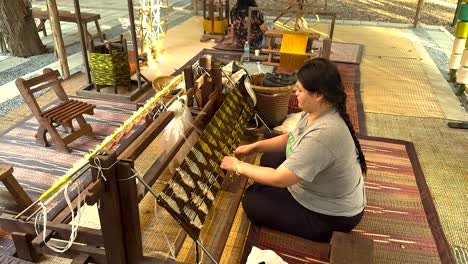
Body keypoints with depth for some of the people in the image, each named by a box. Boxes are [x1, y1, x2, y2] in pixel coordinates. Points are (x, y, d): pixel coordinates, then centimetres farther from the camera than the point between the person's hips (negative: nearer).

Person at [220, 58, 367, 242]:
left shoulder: (322, 135, -39)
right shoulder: (316, 111, -10)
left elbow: (278, 179, -32)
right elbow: (291, 138, 9)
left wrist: (239, 167, -17)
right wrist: (254, 147, 0)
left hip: (333, 213, -9)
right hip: (321, 188, 9)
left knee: (251, 202, -5)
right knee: (270, 159, 14)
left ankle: (322, 233, 1)